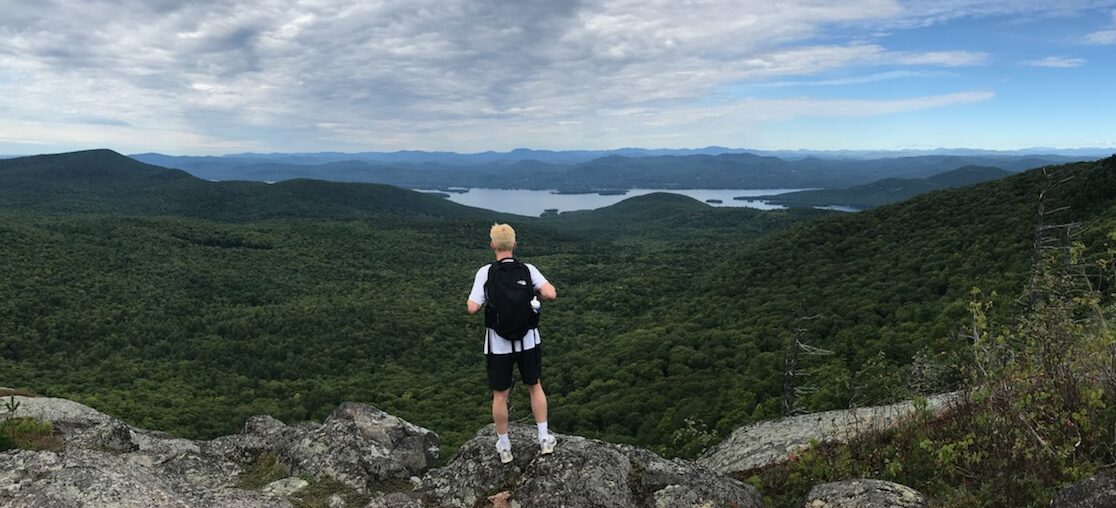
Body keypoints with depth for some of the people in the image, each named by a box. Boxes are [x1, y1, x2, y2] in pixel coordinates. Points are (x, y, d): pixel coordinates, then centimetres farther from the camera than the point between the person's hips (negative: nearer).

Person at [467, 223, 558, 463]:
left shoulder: (485, 272, -11)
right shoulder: (528, 270, -6)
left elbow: (472, 308, -15)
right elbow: (551, 294, -18)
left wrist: (474, 299, 8)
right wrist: (537, 293, 4)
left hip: (498, 344, -1)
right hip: (528, 340, 2)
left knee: (500, 395, 13)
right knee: (535, 387, 21)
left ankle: (504, 447, 24)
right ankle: (544, 439, 23)